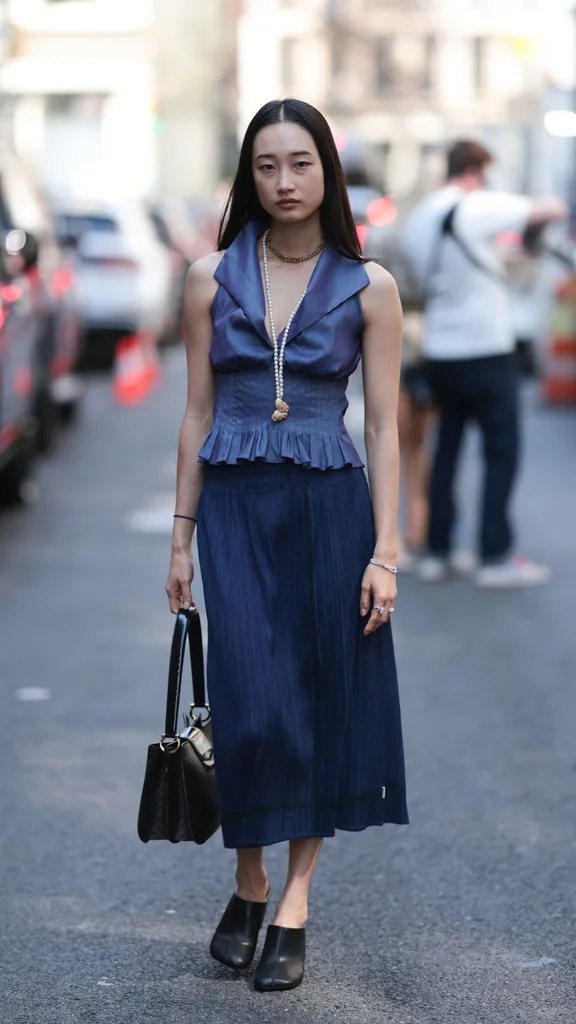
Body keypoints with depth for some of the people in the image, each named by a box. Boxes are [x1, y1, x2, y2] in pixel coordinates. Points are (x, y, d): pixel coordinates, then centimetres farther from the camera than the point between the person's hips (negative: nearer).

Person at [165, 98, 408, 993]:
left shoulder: (368, 288, 0)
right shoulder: (212, 279, 3)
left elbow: (383, 426, 0)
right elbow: (198, 414, 7)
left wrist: (385, 551, -6)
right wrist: (182, 535, 5)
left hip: (330, 507, 0)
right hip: (236, 506, 1)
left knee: (321, 696, 2)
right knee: (251, 700, -5)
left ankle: (294, 906, 10)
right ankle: (248, 884, 15)